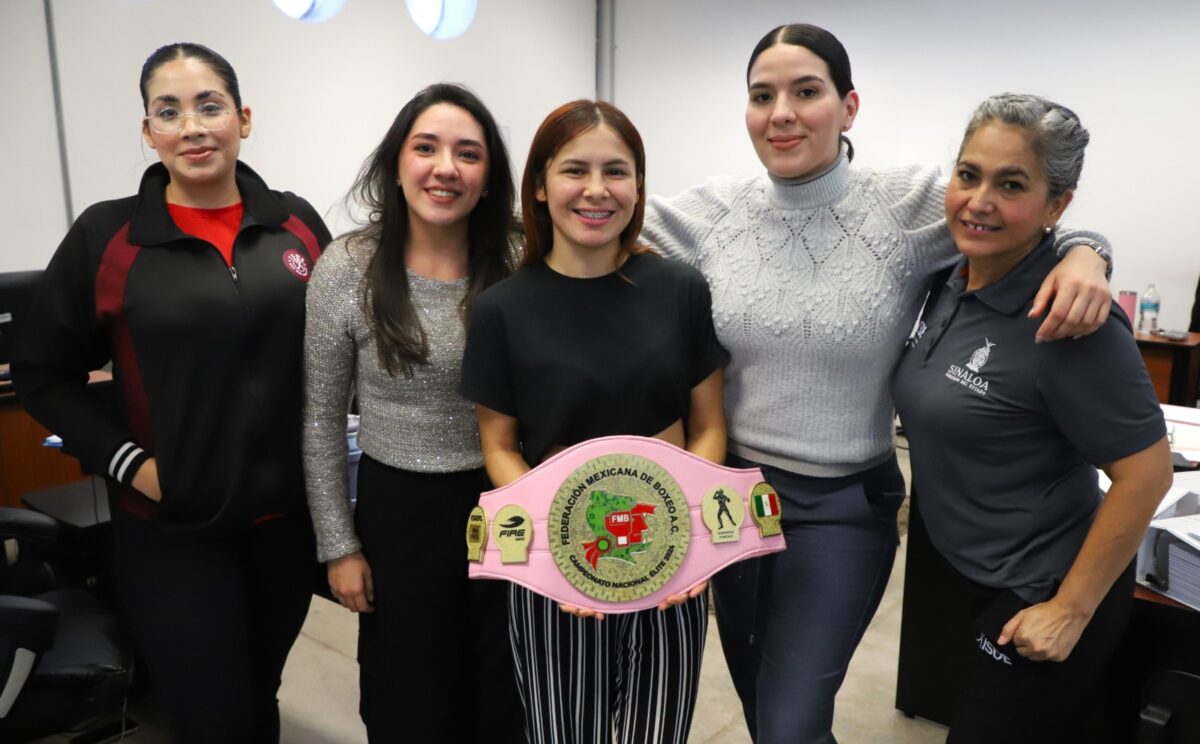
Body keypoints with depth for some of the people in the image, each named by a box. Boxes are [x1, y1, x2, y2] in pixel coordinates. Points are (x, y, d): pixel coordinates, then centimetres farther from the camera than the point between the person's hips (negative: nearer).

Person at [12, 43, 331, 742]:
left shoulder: (298, 223, -1)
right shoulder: (105, 235, -7)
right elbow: (43, 374, -1)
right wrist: (126, 461, -10)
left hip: (288, 514, 3)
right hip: (170, 527, -2)